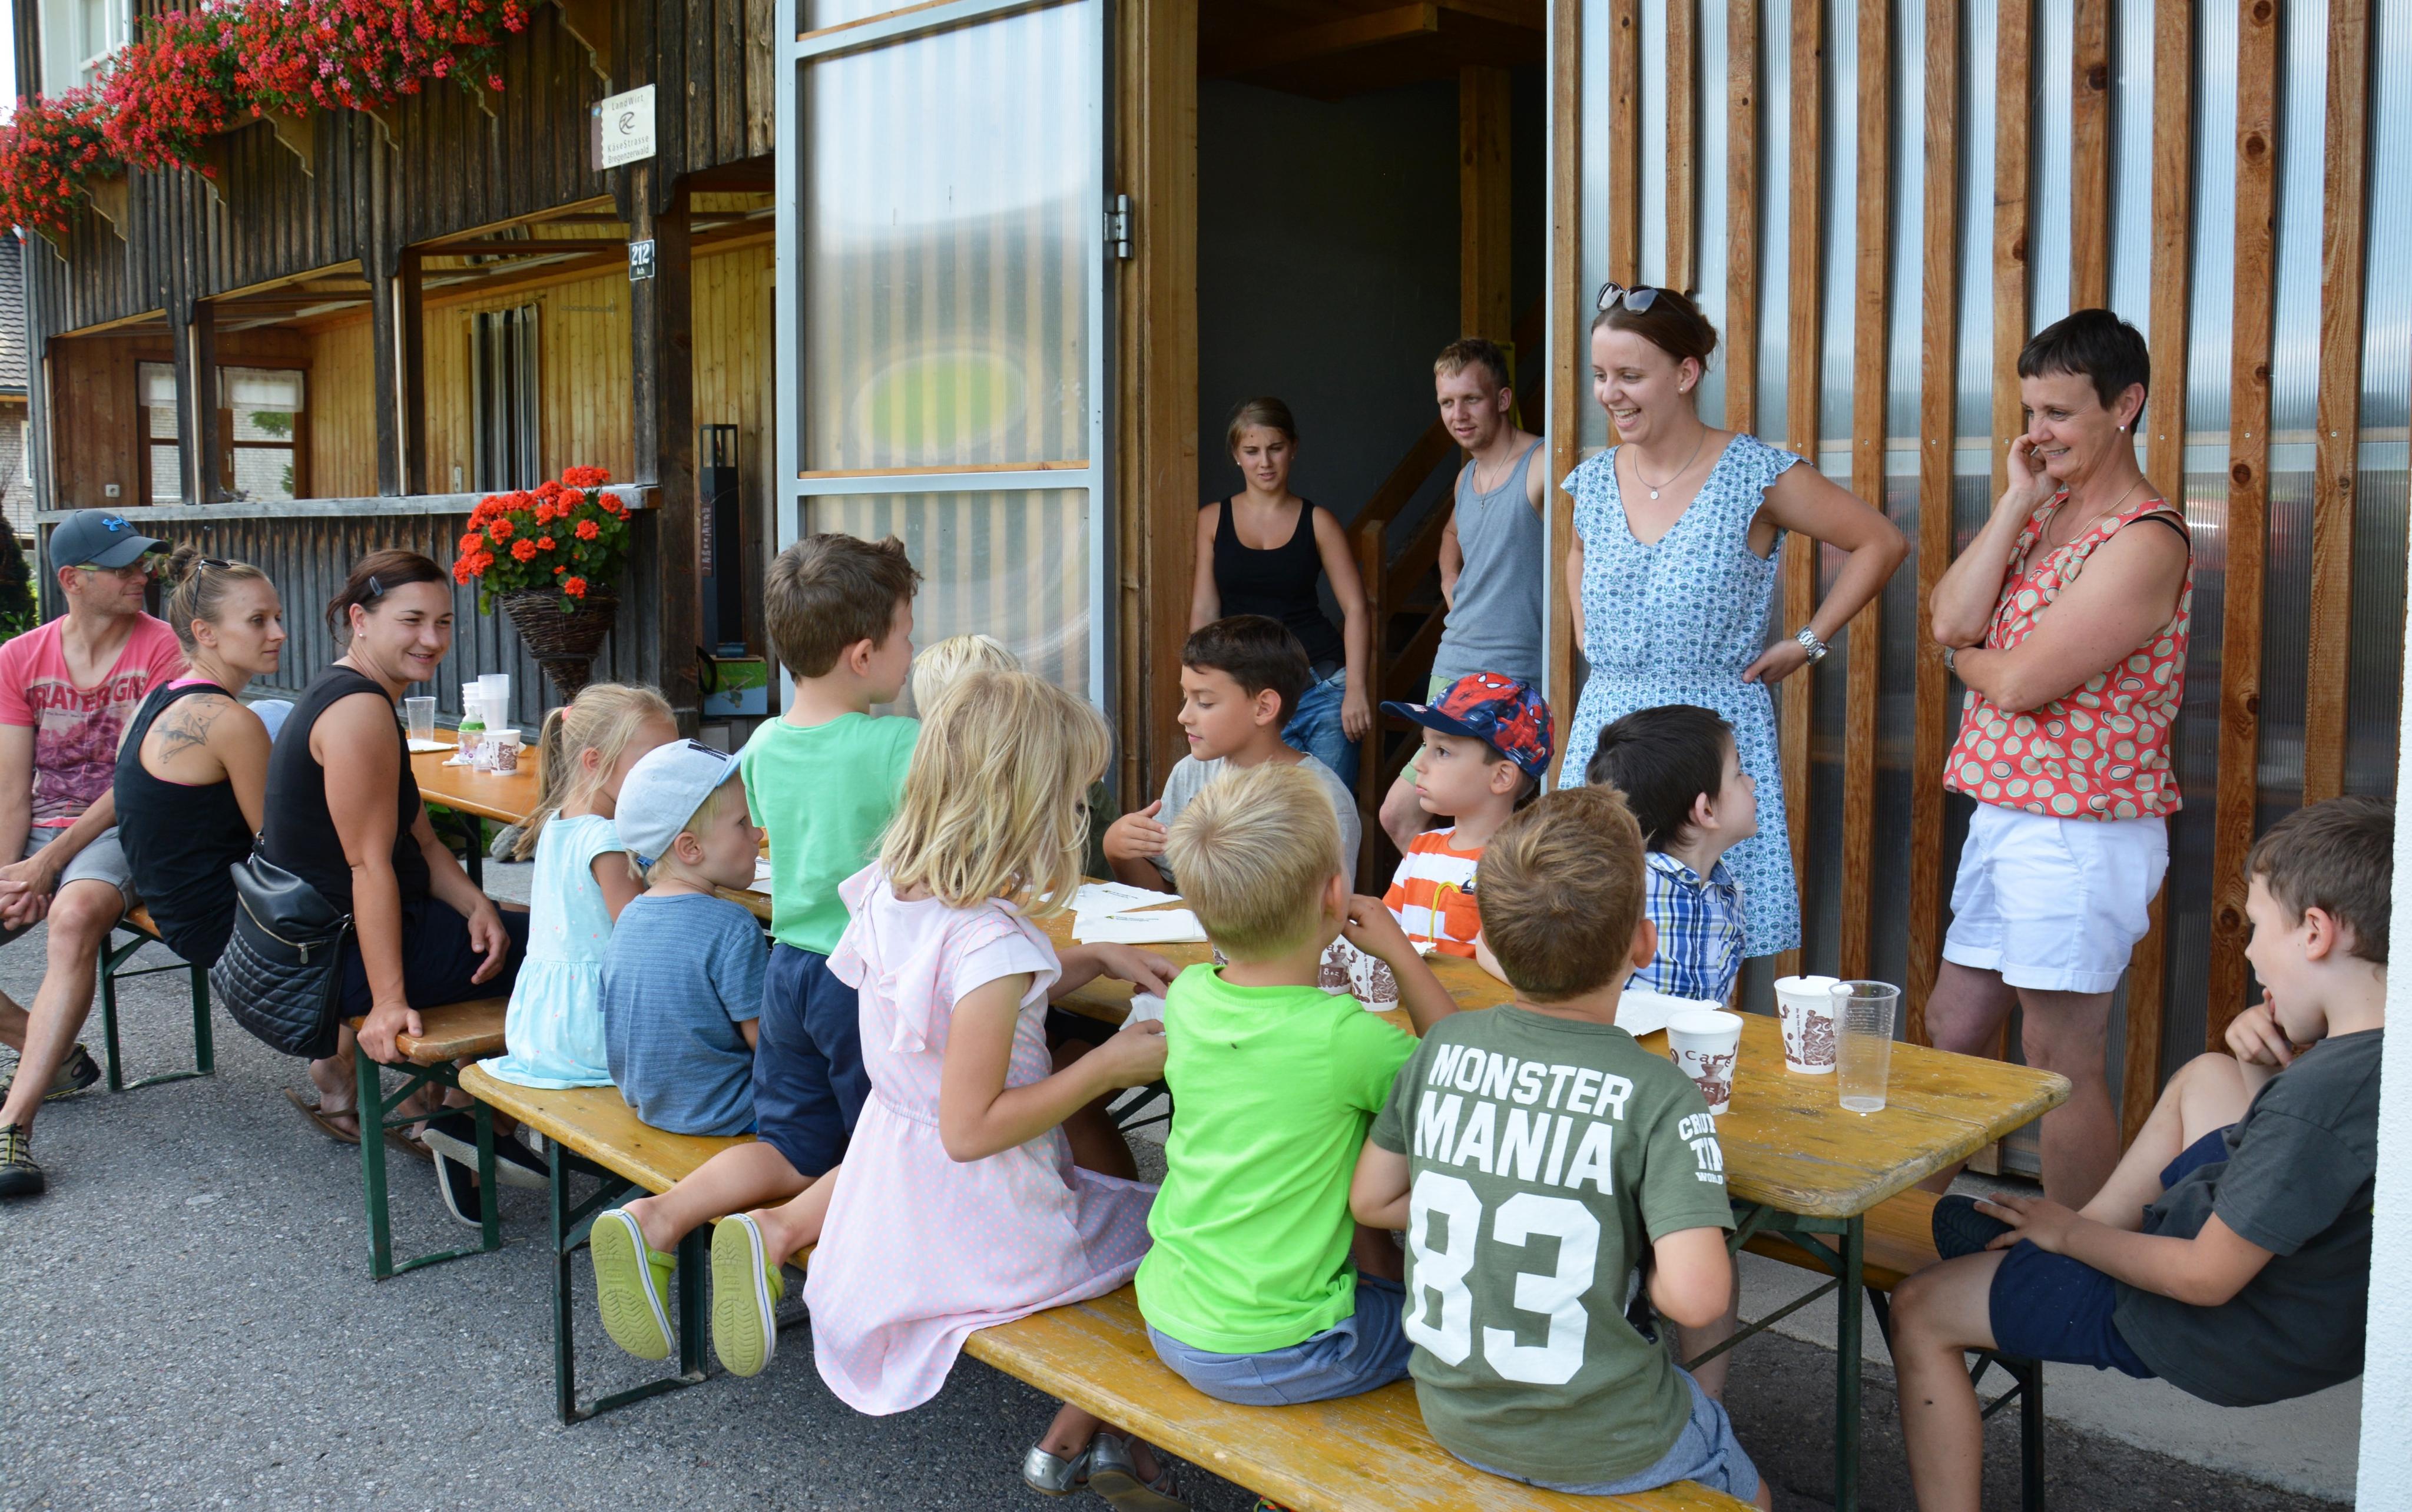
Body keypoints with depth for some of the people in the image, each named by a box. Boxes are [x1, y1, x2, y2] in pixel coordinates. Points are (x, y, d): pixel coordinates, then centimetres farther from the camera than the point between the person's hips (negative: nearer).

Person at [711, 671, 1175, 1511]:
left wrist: (1091, 960, 9)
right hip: (983, 1233, -7)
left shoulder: (890, 892, -5)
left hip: (892, 1184, 7)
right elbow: (970, 1128, -27)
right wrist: (1106, 1067, -20)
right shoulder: (991, 944, -31)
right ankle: (1074, 1444, 20)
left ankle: (776, 1231, 24)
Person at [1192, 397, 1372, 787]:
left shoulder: (1318, 521, 7)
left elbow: (1356, 610, 3)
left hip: (1324, 685, 0)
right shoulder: (1213, 519, 9)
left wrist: (1356, 689, -8)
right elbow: (1204, 612, 8)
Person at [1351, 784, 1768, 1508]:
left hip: (1454, 1420, 5)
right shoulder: (1658, 1094, -21)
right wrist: (1633, 1256, -7)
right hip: (1599, 1449, -4)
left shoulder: (1444, 1047, -8)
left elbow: (1370, 1200, 2)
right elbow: (1695, 1296, -27)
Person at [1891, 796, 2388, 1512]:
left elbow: (2207, 1278, -28)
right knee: (2206, 1078, 29)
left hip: (2238, 1332, -9)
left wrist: (2072, 1233, -11)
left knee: (1919, 1311, 0)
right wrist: (2273, 1055, -7)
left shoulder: (2315, 1096, -36)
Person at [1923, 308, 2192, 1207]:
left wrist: (1966, 657, 1)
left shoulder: (2144, 540, -16)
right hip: (2004, 815, 9)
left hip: (2080, 835, -9)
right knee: (1952, 1031, 17)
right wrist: (2017, 502, -4)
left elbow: (2019, 681, -20)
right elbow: (1952, 620, -2)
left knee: (2060, 1064, 0)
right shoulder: (2045, 513, 12)